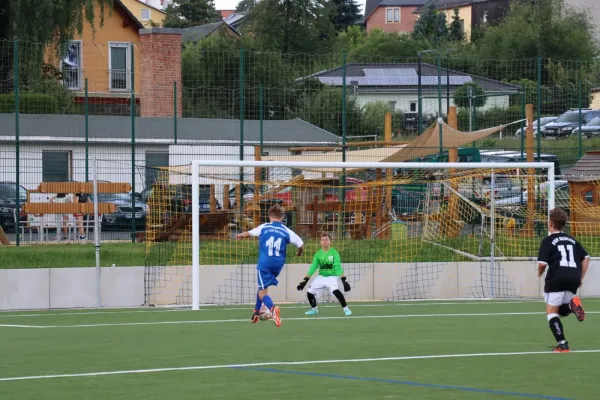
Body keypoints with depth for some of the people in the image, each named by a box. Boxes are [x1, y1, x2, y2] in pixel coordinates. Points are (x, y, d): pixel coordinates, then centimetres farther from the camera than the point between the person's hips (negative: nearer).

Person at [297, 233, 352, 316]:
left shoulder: (334, 253, -11)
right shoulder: (318, 254, 1)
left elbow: (338, 267, -16)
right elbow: (313, 268, 2)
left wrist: (343, 280, -25)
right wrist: (305, 281, -4)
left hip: (332, 276, -5)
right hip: (321, 277, 5)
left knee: (335, 291, -31)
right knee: (309, 292, -3)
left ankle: (345, 308, -15)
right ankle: (314, 309, 23)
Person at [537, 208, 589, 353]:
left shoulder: (548, 241, 0)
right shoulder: (572, 240, 18)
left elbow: (542, 263, -8)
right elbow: (586, 257, 17)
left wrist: (539, 273, 13)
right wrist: (581, 278, 20)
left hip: (557, 279, -5)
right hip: (573, 279, 5)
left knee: (551, 312, 5)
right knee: (562, 311, 21)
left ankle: (562, 345, -9)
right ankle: (573, 304, -15)